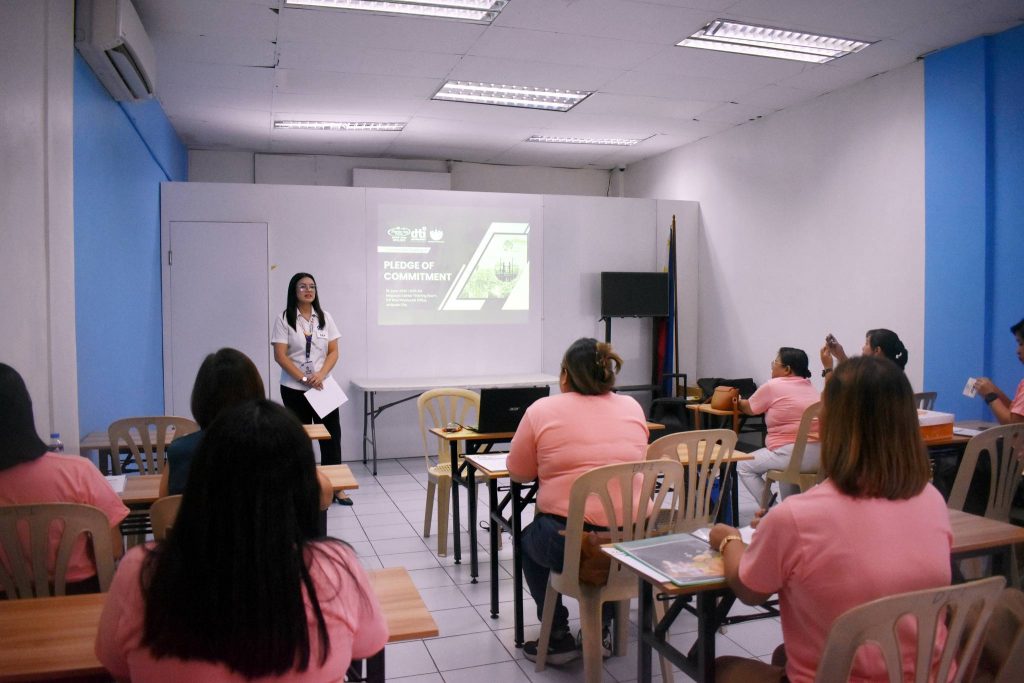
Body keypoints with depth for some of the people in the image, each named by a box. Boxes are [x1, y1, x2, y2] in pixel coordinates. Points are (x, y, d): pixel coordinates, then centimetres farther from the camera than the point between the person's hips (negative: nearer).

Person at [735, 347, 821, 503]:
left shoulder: (773, 386, -4)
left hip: (794, 454, -8)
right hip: (820, 455, 8)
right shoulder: (810, 387, 16)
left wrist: (738, 402, 31)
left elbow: (748, 408, 11)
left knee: (744, 467, 8)